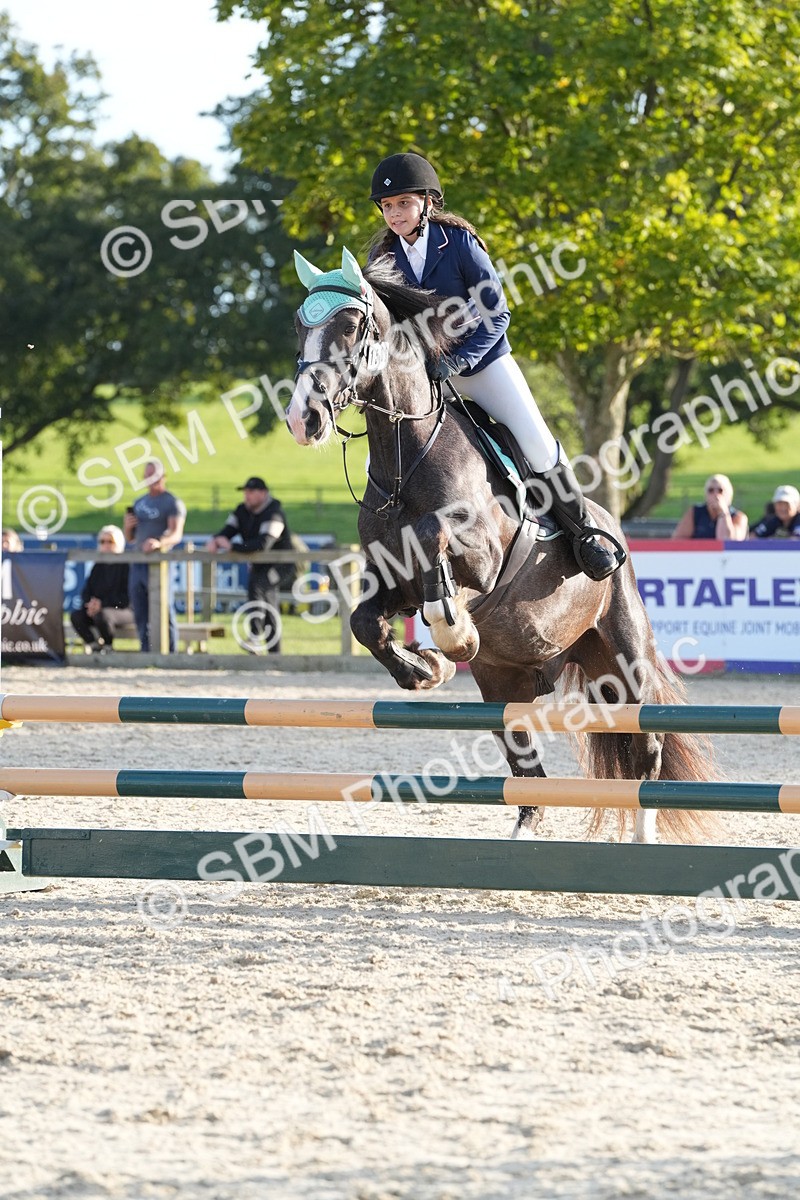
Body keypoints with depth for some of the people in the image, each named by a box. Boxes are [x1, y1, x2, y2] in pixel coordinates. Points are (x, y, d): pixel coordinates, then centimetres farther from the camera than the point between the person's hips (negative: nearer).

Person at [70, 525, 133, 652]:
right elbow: (87, 591, 13)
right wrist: (89, 603, -11)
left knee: (102, 615, -37)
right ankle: (95, 646, -6)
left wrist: (103, 604, -21)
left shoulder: (126, 565, -8)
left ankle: (108, 648, -13)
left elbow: (126, 597, -15)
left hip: (124, 610, -6)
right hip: (98, 608, 6)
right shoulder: (98, 566, 13)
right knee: (76, 616, -20)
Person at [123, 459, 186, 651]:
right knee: (141, 616, 8)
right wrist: (128, 526, 1)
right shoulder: (140, 503, 20)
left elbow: (176, 534, -16)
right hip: (137, 564, 7)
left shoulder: (172, 503, -3)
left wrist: (159, 543, -36)